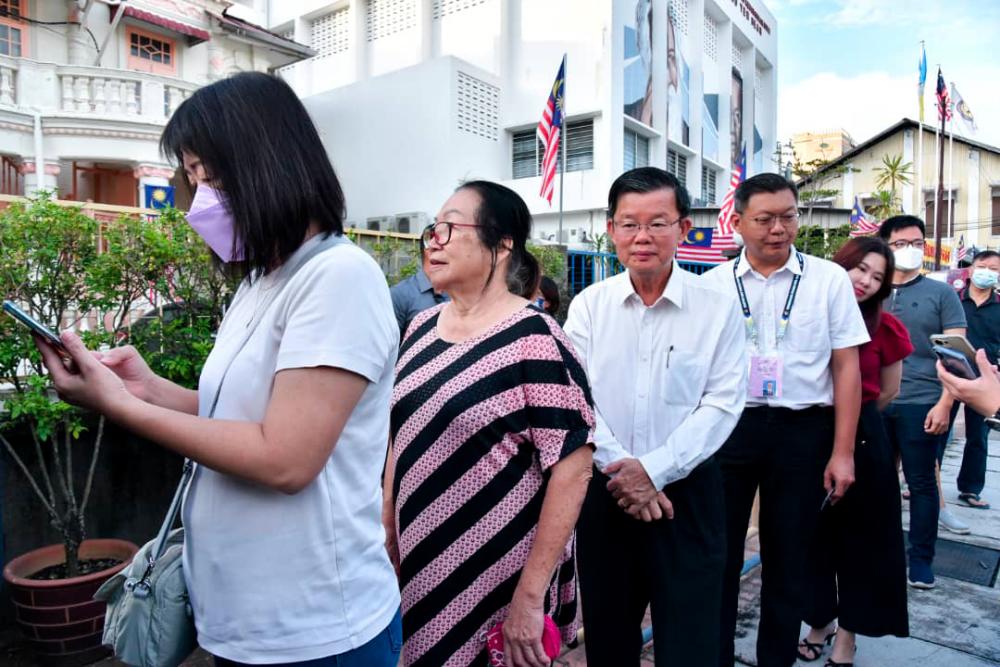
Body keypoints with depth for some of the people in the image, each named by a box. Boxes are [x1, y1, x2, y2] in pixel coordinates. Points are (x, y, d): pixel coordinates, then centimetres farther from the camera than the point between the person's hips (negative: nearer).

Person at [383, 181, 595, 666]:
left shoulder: (534, 340, -17)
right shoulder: (420, 328, 2)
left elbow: (573, 468, -18)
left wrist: (530, 595, -17)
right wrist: (387, 536, 8)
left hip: (500, 575, -6)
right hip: (422, 565, 6)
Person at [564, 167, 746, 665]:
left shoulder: (718, 307, -4)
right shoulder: (588, 305, 0)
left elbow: (722, 403, -8)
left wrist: (654, 470, -17)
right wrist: (620, 472, -15)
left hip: (686, 490, -1)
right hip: (603, 489, 2)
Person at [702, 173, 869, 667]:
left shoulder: (829, 279, 1)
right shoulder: (712, 285, 2)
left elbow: (846, 367, 1)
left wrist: (842, 452, -3)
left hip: (802, 431, 0)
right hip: (727, 427, 1)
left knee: (787, 560, 14)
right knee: (717, 554, 10)